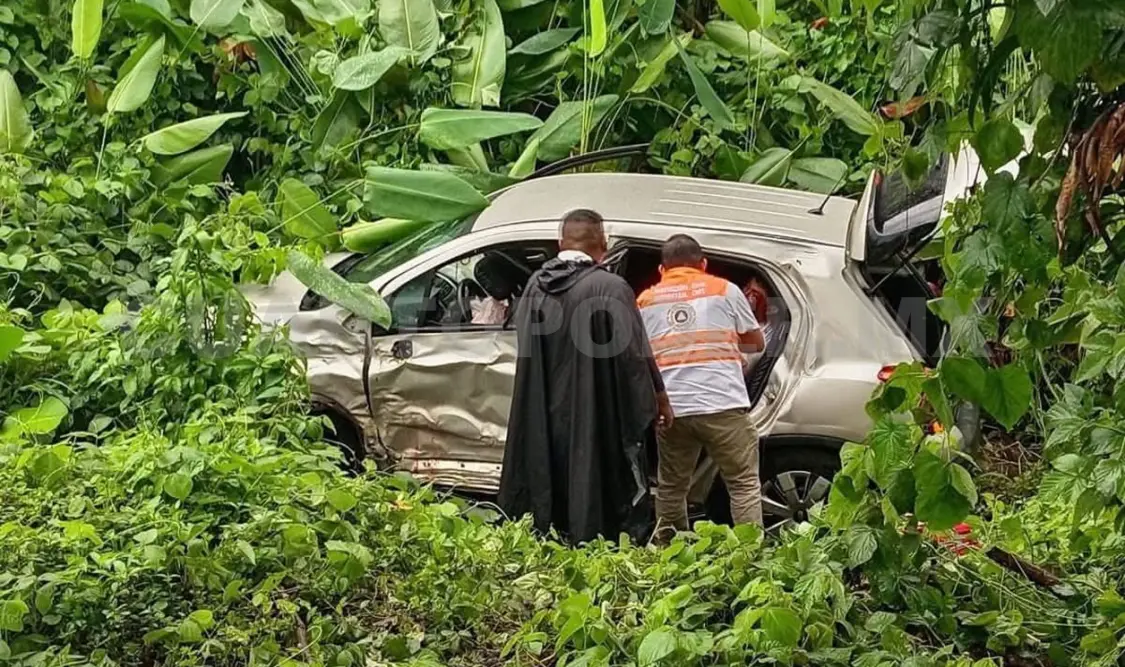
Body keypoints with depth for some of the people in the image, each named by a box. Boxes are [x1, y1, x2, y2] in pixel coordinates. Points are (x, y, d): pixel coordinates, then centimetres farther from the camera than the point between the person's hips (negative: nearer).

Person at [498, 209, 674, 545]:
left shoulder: (534, 288, 2)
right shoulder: (611, 289, -13)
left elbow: (526, 352, 11)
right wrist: (659, 399, 4)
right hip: (599, 423, -5)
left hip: (543, 421, 5)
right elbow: (636, 355, -10)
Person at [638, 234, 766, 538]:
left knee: (670, 487, 15)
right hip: (723, 405, -2)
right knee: (744, 484, 3)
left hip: (670, 408, 2)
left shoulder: (645, 301, 13)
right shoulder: (724, 290, 9)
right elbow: (756, 342, 18)